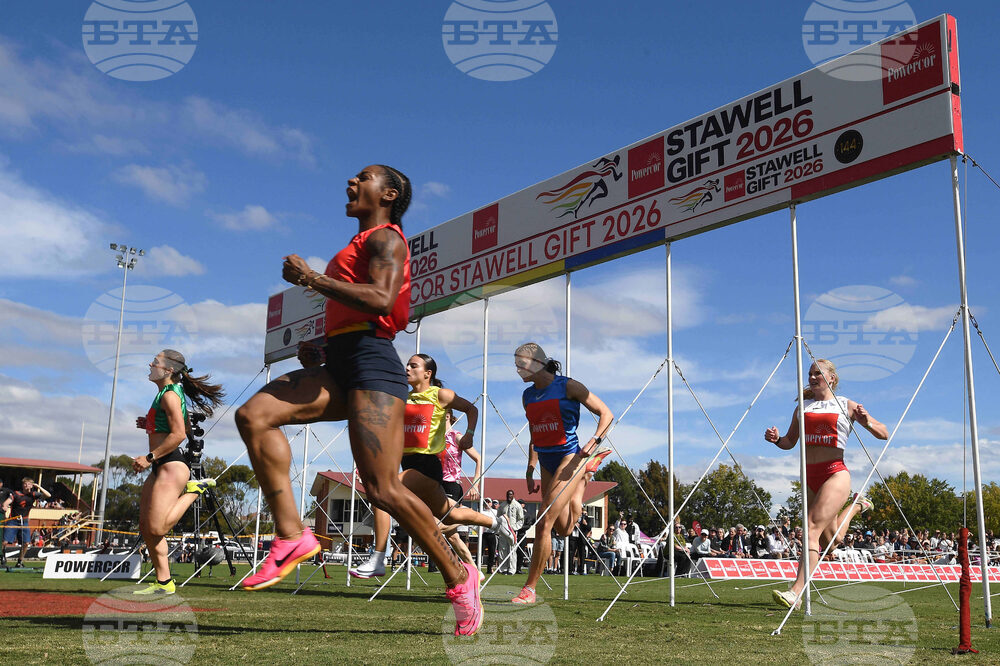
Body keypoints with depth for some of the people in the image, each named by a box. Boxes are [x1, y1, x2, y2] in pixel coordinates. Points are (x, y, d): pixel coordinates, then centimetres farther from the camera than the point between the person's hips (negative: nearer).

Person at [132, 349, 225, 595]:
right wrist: (150, 425, 19)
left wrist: (149, 457, -18)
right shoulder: (168, 393, 19)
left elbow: (179, 434, -20)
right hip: (160, 467, 10)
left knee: (157, 528, -16)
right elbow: (185, 426, 30)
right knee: (146, 528, 7)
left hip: (172, 465, -10)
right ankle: (163, 582, 11)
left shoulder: (170, 394, -11)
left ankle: (195, 489, -1)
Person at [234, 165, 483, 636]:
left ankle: (458, 577, 4)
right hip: (341, 366, 9)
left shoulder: (385, 237, -1)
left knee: (382, 489, -13)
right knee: (253, 415, -12)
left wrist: (312, 277, -16)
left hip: (371, 362, -9)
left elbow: (381, 299, -19)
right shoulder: (362, 244, 28)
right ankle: (291, 535, -14)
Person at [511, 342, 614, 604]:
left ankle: (529, 589, -3)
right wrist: (530, 468, 14)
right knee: (564, 530, 15)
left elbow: (606, 414, -6)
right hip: (546, 463, 7)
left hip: (569, 458, -7)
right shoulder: (528, 395, 10)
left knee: (543, 524, -15)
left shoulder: (567, 386, -9)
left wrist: (593, 442, -19)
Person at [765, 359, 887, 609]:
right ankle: (857, 506, 49)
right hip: (809, 476, 5)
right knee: (831, 538, 16)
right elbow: (790, 442, 21)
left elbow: (884, 434, 8)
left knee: (813, 526, -22)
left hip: (835, 473, -5)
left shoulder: (846, 405, 6)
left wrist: (867, 422, -13)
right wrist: (776, 439, -2)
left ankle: (796, 592, -26)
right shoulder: (803, 407, 17)